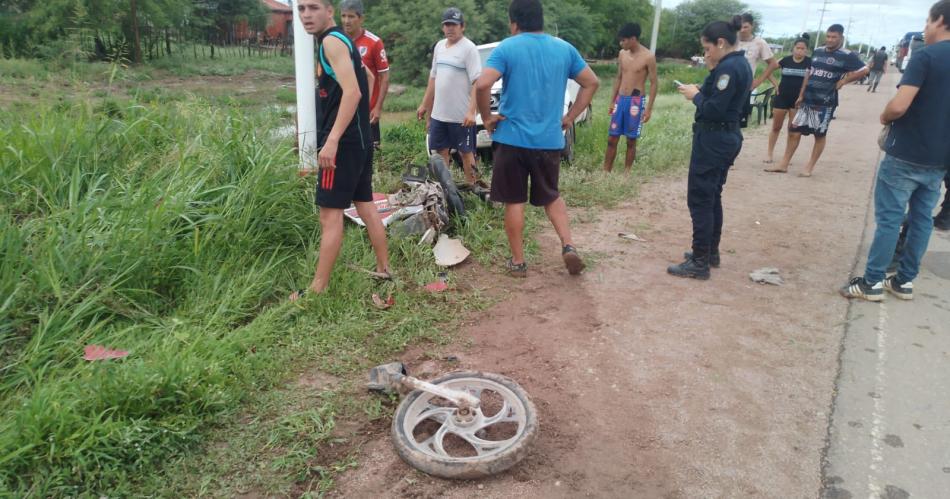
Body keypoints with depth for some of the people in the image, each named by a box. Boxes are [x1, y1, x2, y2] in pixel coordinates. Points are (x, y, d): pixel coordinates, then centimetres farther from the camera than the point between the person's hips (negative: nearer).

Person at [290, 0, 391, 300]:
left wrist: (331, 140, -28)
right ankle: (384, 269, 23)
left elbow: (352, 92, -24)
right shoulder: (340, 41, 18)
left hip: (343, 142, -10)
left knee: (330, 214, -6)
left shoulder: (331, 41, -12)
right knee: (366, 206, 15)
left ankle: (318, 288, 1)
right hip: (359, 139, 10)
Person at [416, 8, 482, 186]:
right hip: (438, 113, 7)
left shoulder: (469, 48, -11)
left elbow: (477, 82, -17)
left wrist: (471, 111, -26)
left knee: (465, 152, 3)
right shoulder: (439, 46, 11)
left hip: (461, 115, -7)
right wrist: (424, 105, 18)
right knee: (441, 151, 12)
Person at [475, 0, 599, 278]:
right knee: (551, 196, 21)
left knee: (514, 202, 8)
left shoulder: (506, 48, -8)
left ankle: (518, 262, 15)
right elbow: (592, 83, 10)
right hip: (550, 139, 4)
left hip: (512, 138, -3)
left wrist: (487, 117, -7)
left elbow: (482, 85, -21)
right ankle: (568, 247, 5)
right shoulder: (564, 48, 6)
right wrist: (570, 117, 12)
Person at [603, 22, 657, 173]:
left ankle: (626, 174, 11)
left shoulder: (648, 57, -11)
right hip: (620, 100, 5)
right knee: (612, 139, 5)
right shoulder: (622, 54, 6)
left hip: (636, 101, -5)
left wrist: (649, 108, -12)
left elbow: (653, 83, -8)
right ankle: (605, 172, 13)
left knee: (631, 141, 3)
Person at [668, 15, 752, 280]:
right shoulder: (741, 64, 13)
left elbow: (714, 110, -23)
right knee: (712, 197, 18)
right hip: (727, 137, 10)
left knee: (699, 199, -5)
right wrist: (702, 91, 5)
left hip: (713, 139, -10)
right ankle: (711, 252, 28)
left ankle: (700, 263, -1)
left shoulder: (728, 67, -18)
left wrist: (695, 96, -8)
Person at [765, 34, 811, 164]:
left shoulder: (810, 62, -5)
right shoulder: (786, 60, -1)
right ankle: (770, 154, 13)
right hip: (781, 97, 1)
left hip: (798, 99, -1)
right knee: (776, 127, 7)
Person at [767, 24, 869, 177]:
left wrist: (843, 81, -9)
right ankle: (784, 165, 9)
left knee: (820, 135, 4)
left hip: (825, 103, -5)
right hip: (807, 101, 6)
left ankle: (809, 168, 11)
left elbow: (864, 70, -9)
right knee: (794, 131, 3)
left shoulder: (847, 56, -7)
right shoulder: (817, 52, 10)